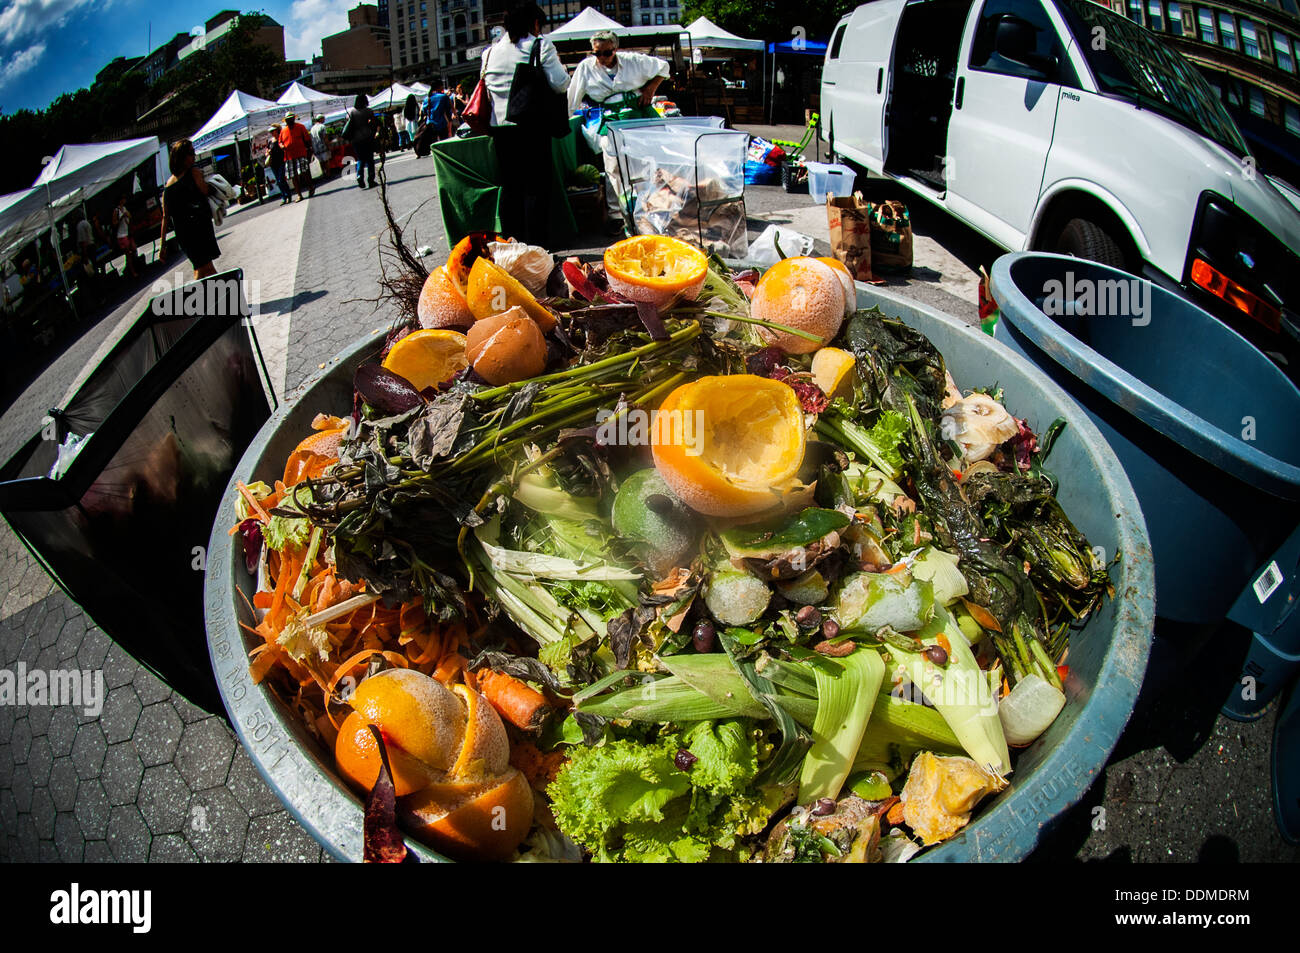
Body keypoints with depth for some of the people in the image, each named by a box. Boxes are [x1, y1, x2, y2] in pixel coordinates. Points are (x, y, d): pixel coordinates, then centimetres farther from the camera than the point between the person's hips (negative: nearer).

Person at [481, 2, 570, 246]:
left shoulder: (491, 50, 12)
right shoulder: (540, 45, -3)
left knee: (510, 185, 11)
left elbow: (485, 83, 17)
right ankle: (534, 242, -2)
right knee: (536, 185, 0)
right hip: (531, 124, -5)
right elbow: (560, 83, -9)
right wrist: (558, 64, 11)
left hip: (499, 124, 5)